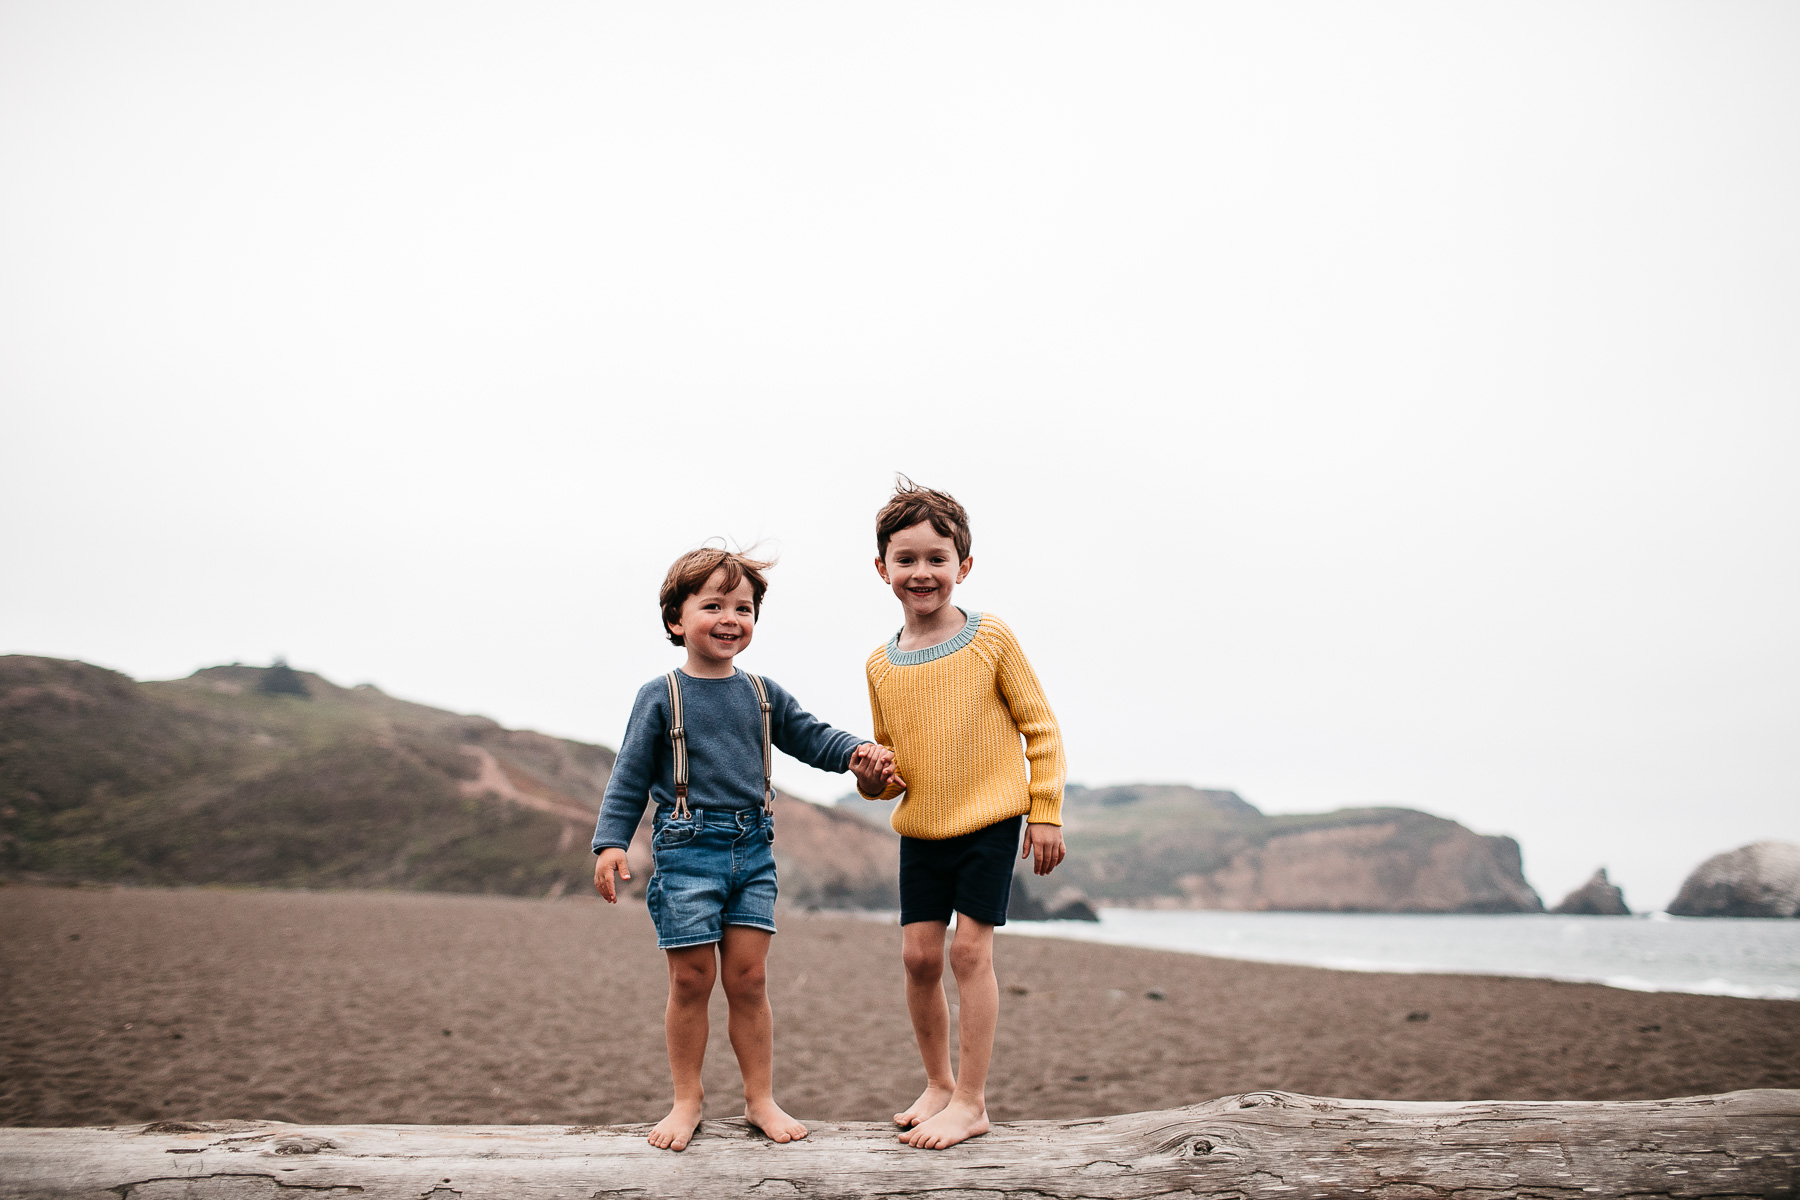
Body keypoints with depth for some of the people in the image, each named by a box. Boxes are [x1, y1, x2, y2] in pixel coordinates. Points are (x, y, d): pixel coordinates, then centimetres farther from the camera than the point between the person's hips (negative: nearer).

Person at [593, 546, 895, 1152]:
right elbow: (630, 776, -1)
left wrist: (857, 752, -2)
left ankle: (760, 1098, 15)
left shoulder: (763, 694, 9)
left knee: (747, 976, 4)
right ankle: (686, 1099, 16)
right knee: (691, 979, 1)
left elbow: (809, 736, 17)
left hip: (752, 849, 3)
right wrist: (611, 842, -10)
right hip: (687, 849, -3)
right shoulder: (661, 697, -2)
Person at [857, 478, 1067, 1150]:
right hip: (920, 830, 4)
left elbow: (1040, 728, -2)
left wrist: (1046, 813, -5)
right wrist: (874, 778, -6)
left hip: (989, 822, -4)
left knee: (969, 948, -7)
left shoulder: (990, 641, -7)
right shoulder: (882, 665, 4)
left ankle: (971, 1101, 4)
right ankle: (938, 1084, 24)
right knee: (918, 954, 4)